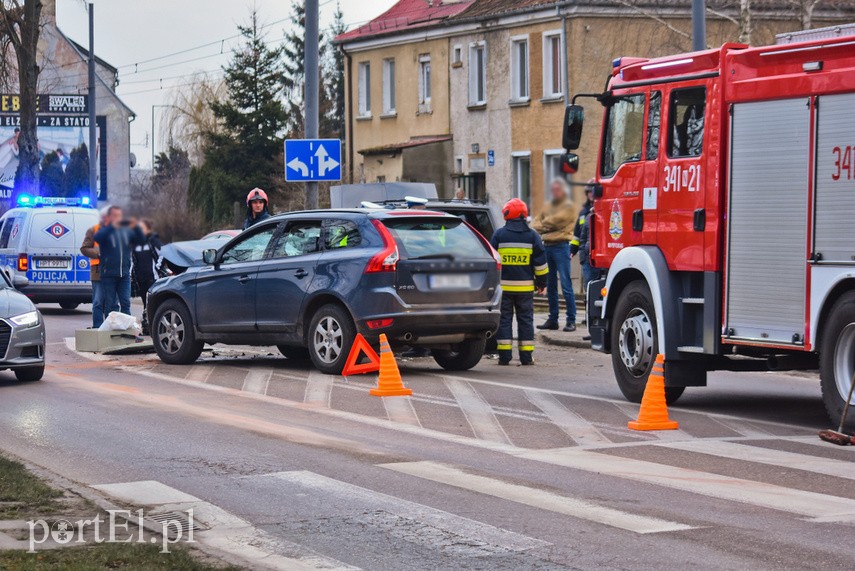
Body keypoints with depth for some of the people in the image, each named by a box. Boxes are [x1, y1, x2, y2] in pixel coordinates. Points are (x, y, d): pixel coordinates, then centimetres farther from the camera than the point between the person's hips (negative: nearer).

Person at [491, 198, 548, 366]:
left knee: (504, 319, 4)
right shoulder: (532, 236, 2)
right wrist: (541, 282, 12)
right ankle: (526, 356, 5)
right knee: (525, 319, 7)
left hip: (504, 286, -1)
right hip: (525, 286, 1)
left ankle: (504, 355, -1)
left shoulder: (499, 234, -1)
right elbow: (540, 262, 3)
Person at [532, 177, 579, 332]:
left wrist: (543, 223, 4)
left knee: (566, 285, -9)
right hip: (547, 246, 7)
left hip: (561, 245, -7)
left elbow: (556, 220, -13)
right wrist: (542, 227, -5)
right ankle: (553, 319, 16)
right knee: (550, 285, 10)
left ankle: (571, 320, -7)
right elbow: (536, 222, 16)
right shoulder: (548, 206, 21)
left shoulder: (568, 206, -1)